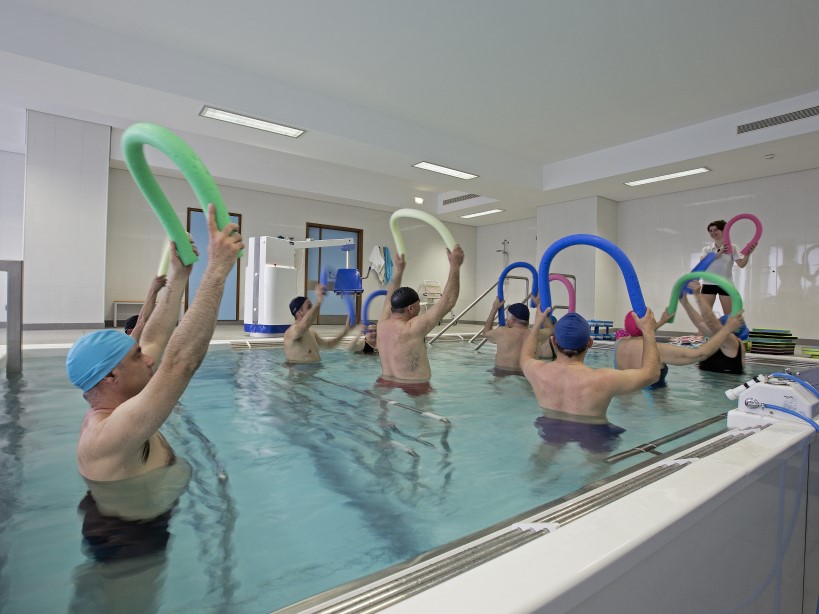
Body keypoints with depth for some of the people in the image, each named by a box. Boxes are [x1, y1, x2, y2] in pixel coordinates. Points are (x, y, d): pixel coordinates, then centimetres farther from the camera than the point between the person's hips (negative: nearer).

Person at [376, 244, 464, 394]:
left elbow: (391, 298, 19)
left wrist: (398, 270, 27)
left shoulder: (383, 324, -1)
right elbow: (448, 301, -18)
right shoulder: (412, 329, -20)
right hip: (413, 391, -8)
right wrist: (455, 266, -12)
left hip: (385, 386, 8)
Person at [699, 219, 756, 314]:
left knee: (729, 314, 4)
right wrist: (719, 253, -24)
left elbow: (741, 264, -8)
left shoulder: (732, 247, 2)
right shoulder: (706, 249, 7)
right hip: (709, 284, 2)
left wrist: (747, 254, -27)